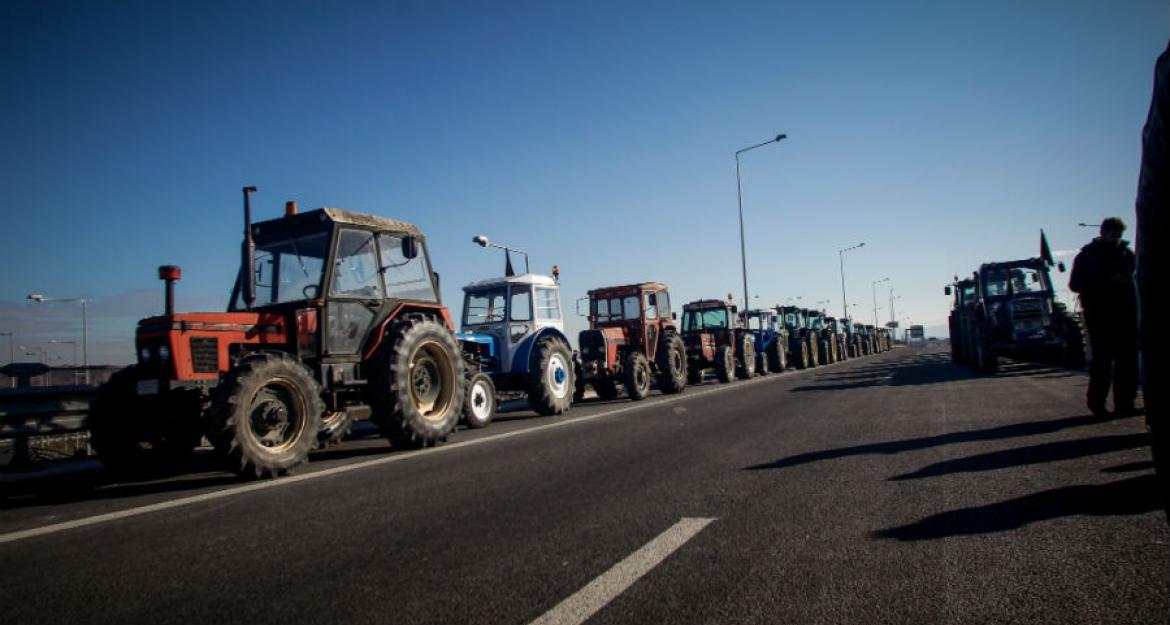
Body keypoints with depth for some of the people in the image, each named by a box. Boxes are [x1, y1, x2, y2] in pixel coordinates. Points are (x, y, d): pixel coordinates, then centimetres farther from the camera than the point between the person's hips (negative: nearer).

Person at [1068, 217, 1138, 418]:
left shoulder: (1127, 253, 15)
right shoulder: (1087, 255, 1)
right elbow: (1075, 284, -6)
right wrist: (1108, 280, -14)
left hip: (1126, 313, 5)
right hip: (1100, 316, -5)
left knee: (1128, 359, 3)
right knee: (1103, 358, -5)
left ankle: (1125, 403, 10)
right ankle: (1097, 402, 5)